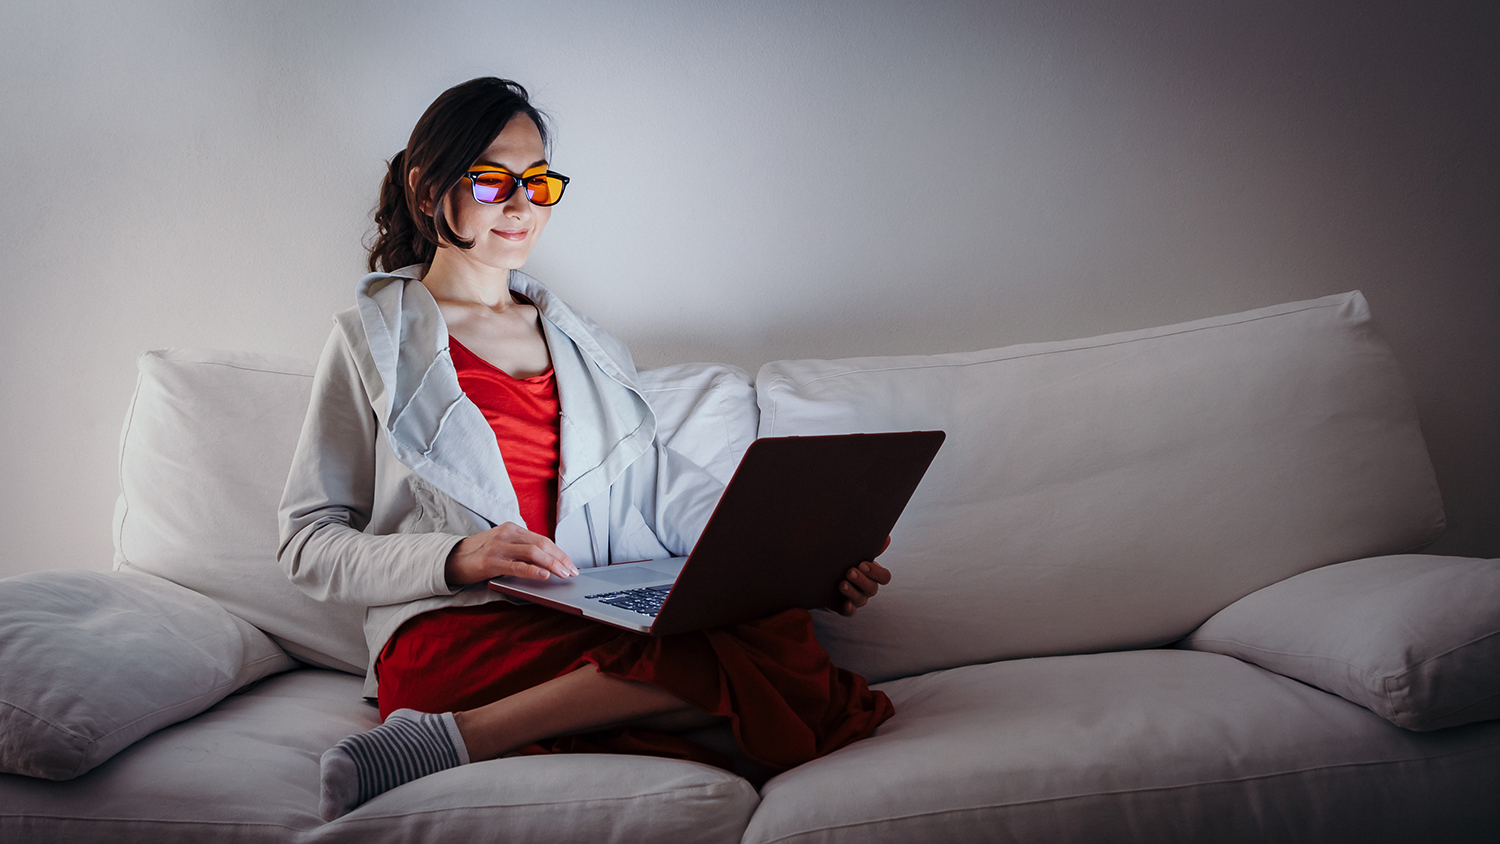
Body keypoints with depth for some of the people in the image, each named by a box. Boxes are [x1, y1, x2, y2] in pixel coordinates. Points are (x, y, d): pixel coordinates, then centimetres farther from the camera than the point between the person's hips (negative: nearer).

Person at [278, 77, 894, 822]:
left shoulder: (581, 340, 26)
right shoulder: (373, 338, 10)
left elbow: (661, 483, 15)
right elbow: (309, 544, 4)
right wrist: (457, 559, -16)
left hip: (606, 620, 6)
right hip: (453, 634, -6)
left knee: (778, 627, -30)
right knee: (752, 660, -30)